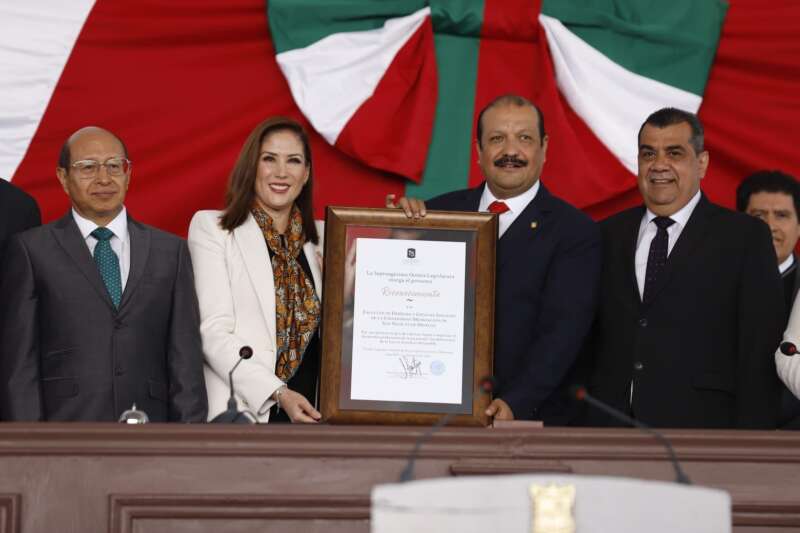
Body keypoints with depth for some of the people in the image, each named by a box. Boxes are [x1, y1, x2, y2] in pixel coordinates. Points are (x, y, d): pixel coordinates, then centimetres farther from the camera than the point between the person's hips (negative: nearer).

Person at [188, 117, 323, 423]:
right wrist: (278, 393, -16)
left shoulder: (314, 240, 17)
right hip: (241, 413, -4)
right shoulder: (211, 228, 3)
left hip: (305, 415, 4)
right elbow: (213, 332, -6)